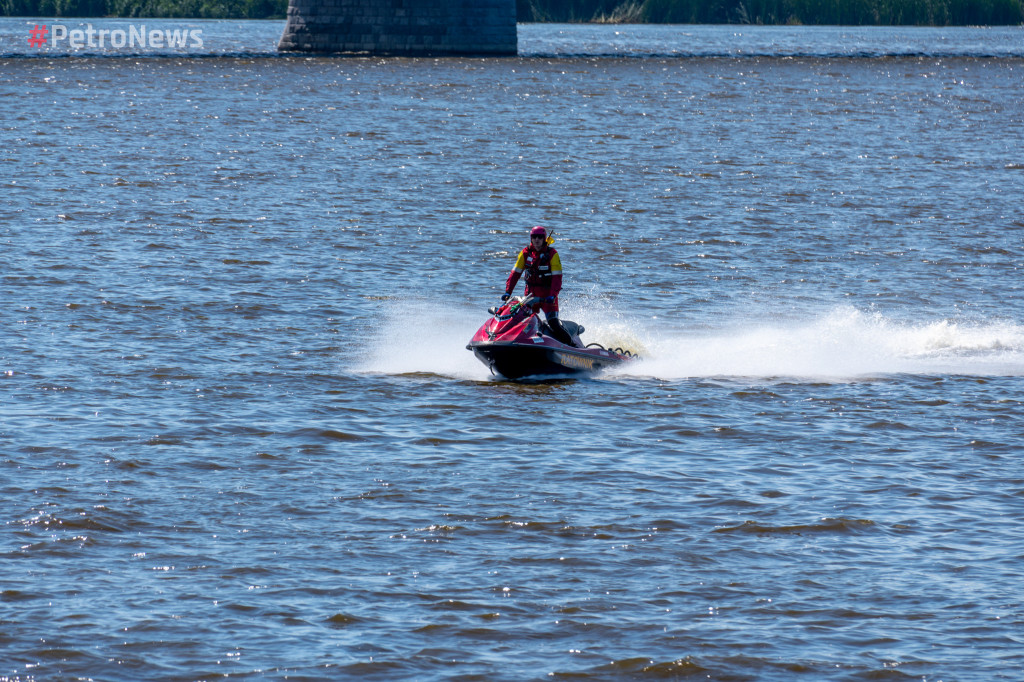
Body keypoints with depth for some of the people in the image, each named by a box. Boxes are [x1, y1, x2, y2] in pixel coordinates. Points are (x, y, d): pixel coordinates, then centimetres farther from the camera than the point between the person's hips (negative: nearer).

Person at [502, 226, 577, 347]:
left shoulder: (552, 254, -7)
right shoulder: (526, 253, 4)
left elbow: (557, 277, -12)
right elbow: (515, 273, 4)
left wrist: (553, 295, -25)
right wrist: (508, 292, -7)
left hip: (548, 294, -4)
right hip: (531, 294, 4)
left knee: (553, 323, -16)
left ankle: (571, 345, -7)